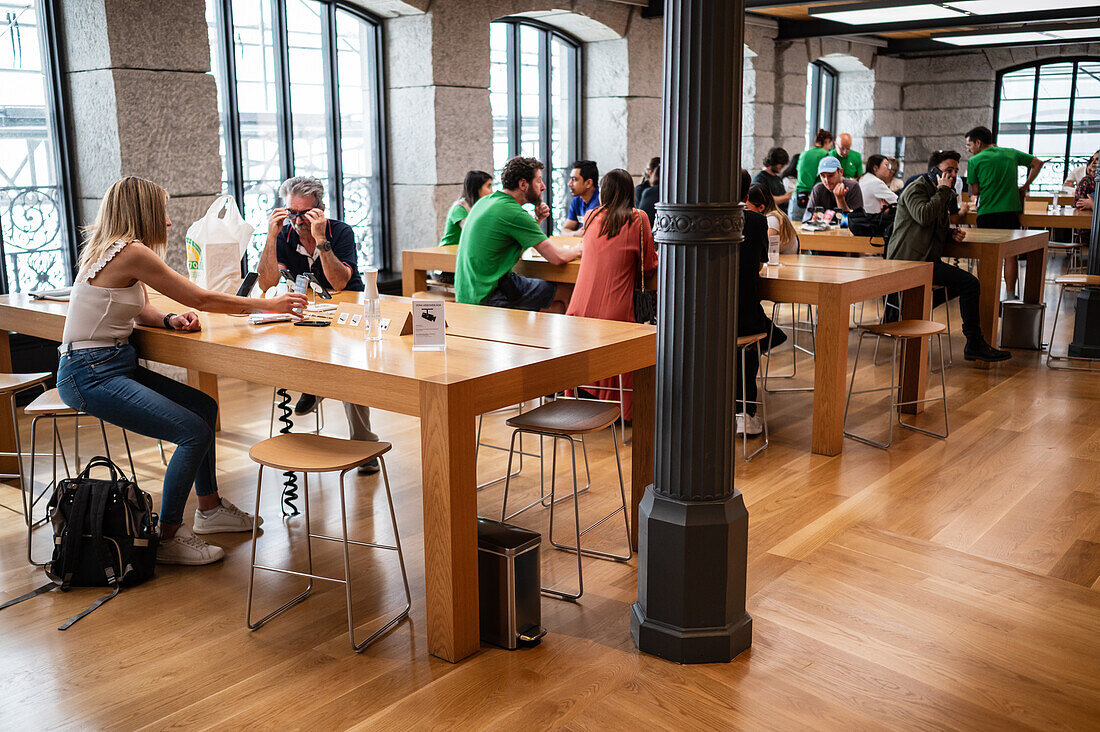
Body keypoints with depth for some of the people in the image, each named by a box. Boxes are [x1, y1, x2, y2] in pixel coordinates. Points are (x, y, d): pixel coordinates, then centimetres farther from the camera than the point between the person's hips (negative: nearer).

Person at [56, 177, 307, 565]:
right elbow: (202, 299, -14)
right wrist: (268, 305, -4)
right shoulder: (130, 252, -18)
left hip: (116, 364, 11)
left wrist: (171, 319, -6)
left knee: (204, 406, 14)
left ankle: (210, 508, 26)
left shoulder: (114, 249, 13)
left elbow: (141, 310, 17)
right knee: (194, 432, -18)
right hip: (90, 375, -11)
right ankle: (167, 539, -4)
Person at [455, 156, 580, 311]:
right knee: (564, 291, 0)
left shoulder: (486, 200, 12)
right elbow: (557, 257, -16)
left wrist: (536, 221, 8)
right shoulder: (513, 212, -17)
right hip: (489, 298, -9)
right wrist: (577, 250, 6)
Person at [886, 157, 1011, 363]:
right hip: (909, 261, -10)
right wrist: (943, 190, -15)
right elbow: (924, 216, -26)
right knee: (970, 283, -15)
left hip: (926, 260, 10)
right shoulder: (916, 188, -7)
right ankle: (974, 345, -8)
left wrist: (952, 233, 10)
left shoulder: (944, 195, 21)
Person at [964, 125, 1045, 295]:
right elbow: (1037, 163, 19)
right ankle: (1010, 295, 4)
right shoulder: (1011, 153, 10)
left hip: (986, 213, -2)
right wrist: (1025, 186, 21)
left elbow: (975, 191, 2)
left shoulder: (974, 161, -1)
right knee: (1010, 254, 5)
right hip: (1010, 210, 2)